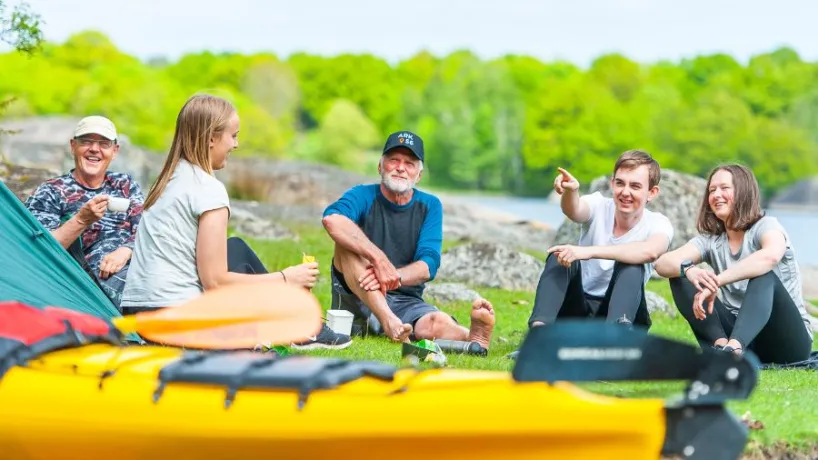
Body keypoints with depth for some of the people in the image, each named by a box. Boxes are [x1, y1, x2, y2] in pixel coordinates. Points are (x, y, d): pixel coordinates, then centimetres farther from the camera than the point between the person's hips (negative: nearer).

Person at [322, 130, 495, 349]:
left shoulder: (430, 206, 6)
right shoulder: (364, 196, -3)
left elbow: (428, 265, -9)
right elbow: (331, 219, -30)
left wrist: (393, 277, -32)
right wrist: (379, 260, -41)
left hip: (405, 302, 1)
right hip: (356, 298, -1)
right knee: (348, 241, -31)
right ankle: (389, 324, -42)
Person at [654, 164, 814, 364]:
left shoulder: (766, 226, -7)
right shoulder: (710, 240, 7)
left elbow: (771, 255, -34)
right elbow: (663, 263, -11)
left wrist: (716, 282, -41)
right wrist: (688, 270, -35)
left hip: (787, 339, -5)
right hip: (738, 334, 5)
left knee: (764, 275, -33)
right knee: (680, 277, -10)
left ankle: (732, 348, -57)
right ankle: (722, 346, -33)